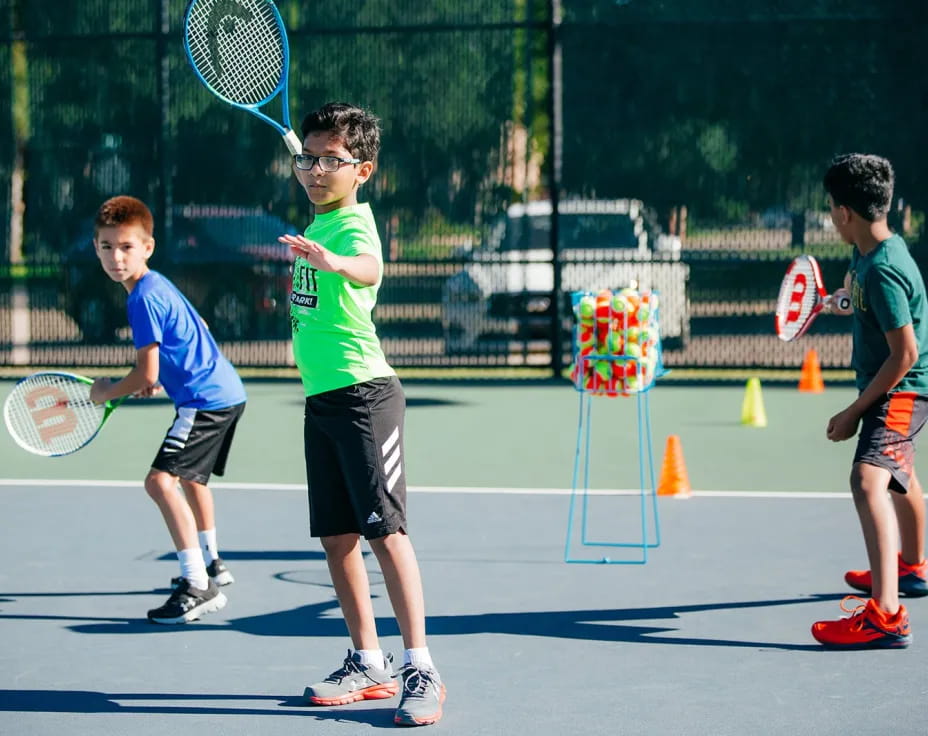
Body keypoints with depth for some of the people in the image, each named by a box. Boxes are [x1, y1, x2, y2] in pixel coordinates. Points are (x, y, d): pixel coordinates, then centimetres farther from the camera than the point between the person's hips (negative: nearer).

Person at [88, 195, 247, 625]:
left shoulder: (144, 298, -18)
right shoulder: (156, 286, 12)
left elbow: (146, 375, -19)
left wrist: (108, 392, 0)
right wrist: (156, 382, 21)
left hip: (206, 400, -11)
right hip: (226, 391, 11)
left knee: (161, 480, -21)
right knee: (191, 477, 31)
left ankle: (198, 586, -27)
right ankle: (211, 565, 50)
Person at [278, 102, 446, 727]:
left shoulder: (354, 225, -14)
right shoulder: (319, 223, 12)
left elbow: (369, 267, -39)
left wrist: (335, 262, -59)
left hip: (363, 393, -9)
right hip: (321, 396, 9)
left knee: (385, 530, -12)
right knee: (337, 535, 9)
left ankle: (421, 670, -9)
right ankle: (368, 665, 18)